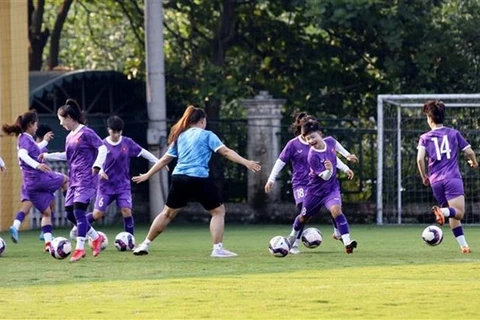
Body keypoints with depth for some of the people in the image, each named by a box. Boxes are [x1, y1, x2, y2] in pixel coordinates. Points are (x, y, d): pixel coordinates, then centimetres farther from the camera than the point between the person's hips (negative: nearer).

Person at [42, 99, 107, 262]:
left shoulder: (86, 133, -10)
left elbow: (102, 148, -13)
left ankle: (80, 248, -12)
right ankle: (96, 237, 20)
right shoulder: (69, 137, 14)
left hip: (86, 179, -9)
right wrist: (48, 156, 27)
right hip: (74, 179, 9)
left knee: (79, 210, -15)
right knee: (70, 213, 5)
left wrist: (97, 165, -23)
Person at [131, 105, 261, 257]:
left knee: (167, 213, 19)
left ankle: (145, 245, 22)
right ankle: (217, 248, -4)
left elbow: (165, 159, 22)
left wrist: (147, 175, 31)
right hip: (199, 179, -5)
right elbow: (226, 152, -6)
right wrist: (246, 163, -10)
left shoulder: (180, 136, 18)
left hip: (179, 178, 5)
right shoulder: (207, 135, 4)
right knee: (218, 211, 6)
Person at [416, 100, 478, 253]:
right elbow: (469, 152, 8)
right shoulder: (453, 133, 7)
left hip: (435, 181, 2)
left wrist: (424, 176, 9)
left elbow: (420, 159, -7)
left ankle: (463, 245, 4)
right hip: (453, 178, -2)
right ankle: (442, 211, -43)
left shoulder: (425, 138, 7)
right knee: (459, 212, -12)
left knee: (453, 215, 14)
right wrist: (474, 162, 30)